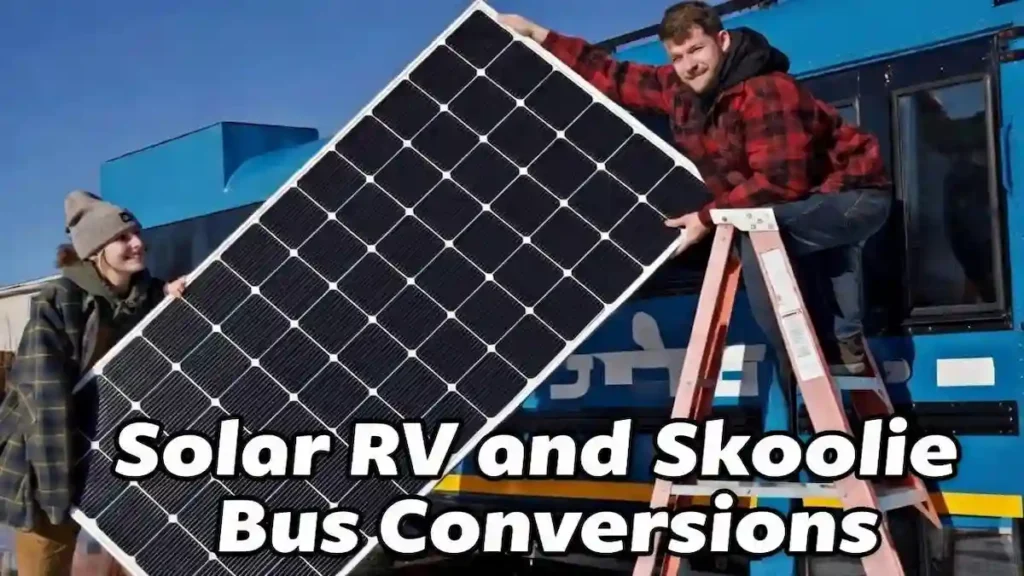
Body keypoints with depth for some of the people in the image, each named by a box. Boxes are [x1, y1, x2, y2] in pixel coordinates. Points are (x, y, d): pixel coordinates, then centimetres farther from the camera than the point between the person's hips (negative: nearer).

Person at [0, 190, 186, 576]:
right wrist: (56, 485, -26)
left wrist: (175, 304, -14)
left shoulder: (153, 296, -1)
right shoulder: (58, 302, -17)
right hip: (48, 464, -5)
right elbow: (44, 396, -22)